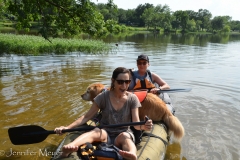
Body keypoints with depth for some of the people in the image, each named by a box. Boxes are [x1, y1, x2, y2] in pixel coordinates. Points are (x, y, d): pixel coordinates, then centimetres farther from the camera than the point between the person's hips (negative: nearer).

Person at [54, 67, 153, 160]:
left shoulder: (132, 99, -4)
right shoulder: (103, 97, -6)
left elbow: (136, 124, -9)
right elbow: (87, 117, -5)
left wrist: (143, 126, -33)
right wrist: (67, 127, -16)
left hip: (123, 135, 0)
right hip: (105, 135, 0)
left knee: (124, 136, -35)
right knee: (97, 131, -34)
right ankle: (68, 149, -59)